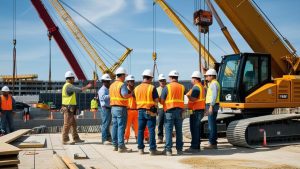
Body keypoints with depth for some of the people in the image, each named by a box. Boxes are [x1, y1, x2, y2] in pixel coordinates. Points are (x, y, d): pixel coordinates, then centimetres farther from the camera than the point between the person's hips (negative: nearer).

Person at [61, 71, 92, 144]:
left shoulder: (66, 85, 18)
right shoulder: (68, 86, -16)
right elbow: (80, 90, -20)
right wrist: (87, 87, -7)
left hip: (69, 108, 11)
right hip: (68, 108, -11)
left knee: (73, 124, 14)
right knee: (67, 124, -5)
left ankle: (76, 138, 19)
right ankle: (65, 140, 0)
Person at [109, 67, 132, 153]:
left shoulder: (112, 85, 14)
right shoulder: (122, 84, -13)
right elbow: (125, 95, -26)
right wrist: (131, 94, -7)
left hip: (113, 107, 8)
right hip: (121, 108, -8)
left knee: (115, 126, 11)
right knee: (121, 127, -6)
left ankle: (115, 145, 17)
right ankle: (121, 146, -4)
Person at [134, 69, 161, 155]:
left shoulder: (137, 88, 7)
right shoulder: (152, 88, -10)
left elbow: (136, 100, 10)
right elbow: (156, 100, -10)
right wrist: (156, 109, 7)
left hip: (140, 111, 5)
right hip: (150, 111, -5)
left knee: (140, 130, 10)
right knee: (151, 130, -1)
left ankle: (140, 148, 15)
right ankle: (152, 149, 2)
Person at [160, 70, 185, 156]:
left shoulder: (167, 87, -6)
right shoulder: (182, 87, 6)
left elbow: (162, 101, -5)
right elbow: (183, 99, 7)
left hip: (169, 111, -3)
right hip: (179, 110, 4)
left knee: (168, 130, 1)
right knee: (179, 130, 10)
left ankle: (168, 149, -2)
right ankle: (179, 149, 15)